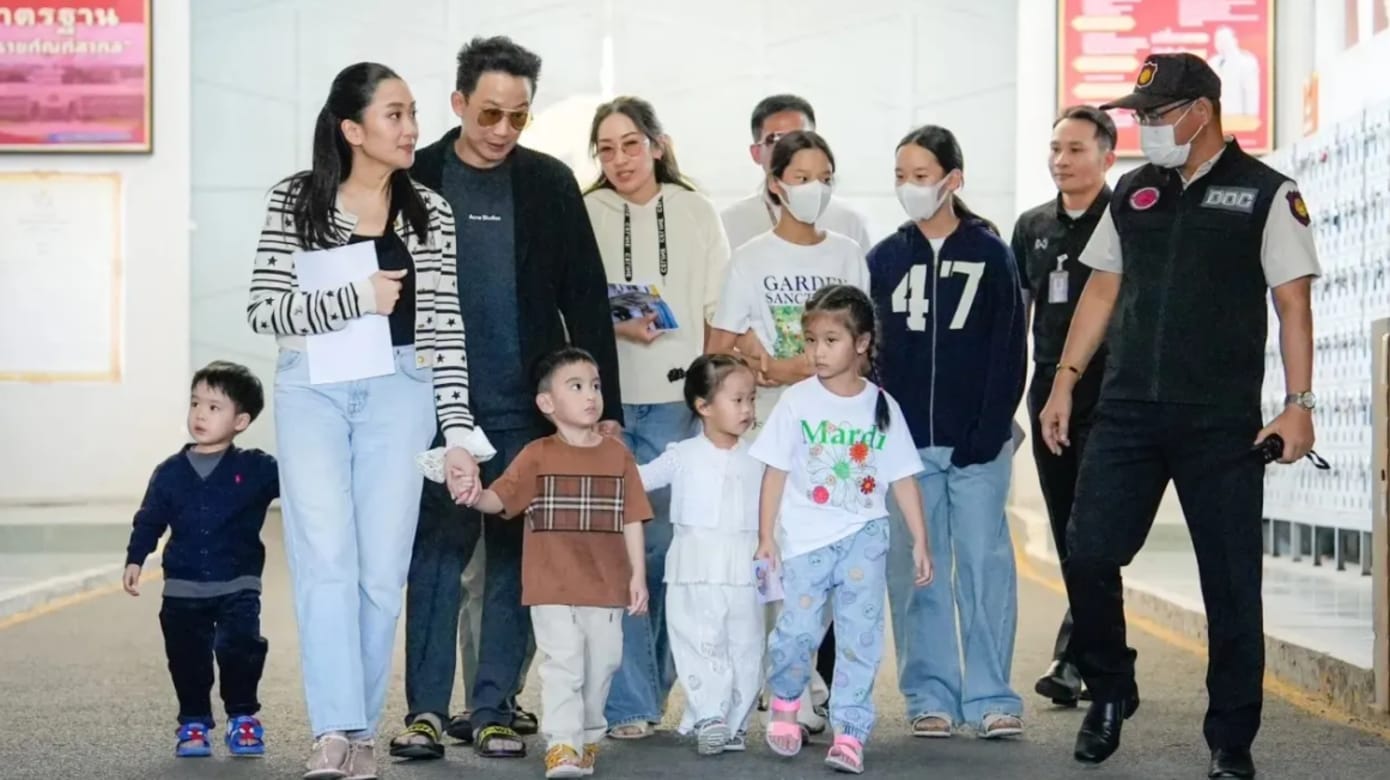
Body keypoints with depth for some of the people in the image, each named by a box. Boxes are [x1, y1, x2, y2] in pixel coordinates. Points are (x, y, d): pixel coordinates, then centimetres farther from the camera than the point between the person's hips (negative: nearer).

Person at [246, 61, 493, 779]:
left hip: (398, 391, 1)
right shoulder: (295, 201, 1)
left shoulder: (428, 212, 5)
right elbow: (264, 309, -5)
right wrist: (357, 299, -15)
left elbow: (443, 328, 2)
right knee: (326, 560, -11)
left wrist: (458, 429, -4)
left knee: (381, 569, -1)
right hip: (313, 389, -1)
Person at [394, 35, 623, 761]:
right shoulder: (416, 180, 1)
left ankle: (496, 707, 12)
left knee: (514, 552, 4)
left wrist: (605, 404, -1)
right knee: (437, 550, 2)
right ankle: (426, 706, 9)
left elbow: (586, 301, 3)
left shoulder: (549, 183, 4)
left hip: (526, 405, 1)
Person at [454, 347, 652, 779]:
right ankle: (562, 745, -5)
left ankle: (588, 736, 29)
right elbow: (501, 497, -10)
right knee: (562, 664, -8)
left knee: (601, 665, 12)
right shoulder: (538, 456, -1)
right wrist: (476, 497, -33)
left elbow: (631, 518, 7)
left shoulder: (617, 454, 6)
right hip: (553, 587, -3)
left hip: (606, 586, 3)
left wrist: (638, 575, 3)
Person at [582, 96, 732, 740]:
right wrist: (617, 326, -13)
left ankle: (652, 688, 16)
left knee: (663, 542, 2)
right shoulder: (583, 215, 8)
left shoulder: (696, 213, 11)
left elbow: (718, 312, 10)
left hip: (675, 399, 1)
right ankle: (630, 702, -2)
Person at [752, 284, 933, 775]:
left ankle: (849, 732, 4)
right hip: (806, 539, -1)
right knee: (798, 630, -5)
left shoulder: (881, 405, 2)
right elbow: (776, 472, 0)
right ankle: (784, 702, 24)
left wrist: (920, 540, 4)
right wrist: (766, 536, -3)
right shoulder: (797, 402, -2)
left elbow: (903, 478, 6)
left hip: (863, 536, 1)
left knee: (861, 634, -2)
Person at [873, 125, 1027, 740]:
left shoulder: (989, 253, 3)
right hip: (904, 442, 2)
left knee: (984, 563, -2)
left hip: (976, 441, -2)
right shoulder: (884, 259, 8)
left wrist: (990, 430, -10)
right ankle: (930, 696, 10)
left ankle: (991, 696, 4)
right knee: (914, 569, 3)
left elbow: (1009, 351, -1)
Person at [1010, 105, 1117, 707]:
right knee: (1068, 533, 9)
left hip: (1107, 397, -6)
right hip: (1049, 394, 6)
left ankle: (1073, 658, -10)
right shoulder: (1032, 227, 14)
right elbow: (1015, 314, 18)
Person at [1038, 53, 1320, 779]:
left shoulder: (1266, 194, -2)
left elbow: (1293, 304, -5)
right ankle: (1109, 692, 21)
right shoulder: (1132, 193, 12)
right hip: (1127, 412, 4)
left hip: (1223, 421, -4)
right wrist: (1065, 381, 10)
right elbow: (1102, 291, 16)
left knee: (1231, 581, 1)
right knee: (1087, 555, -1)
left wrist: (1298, 404, -11)